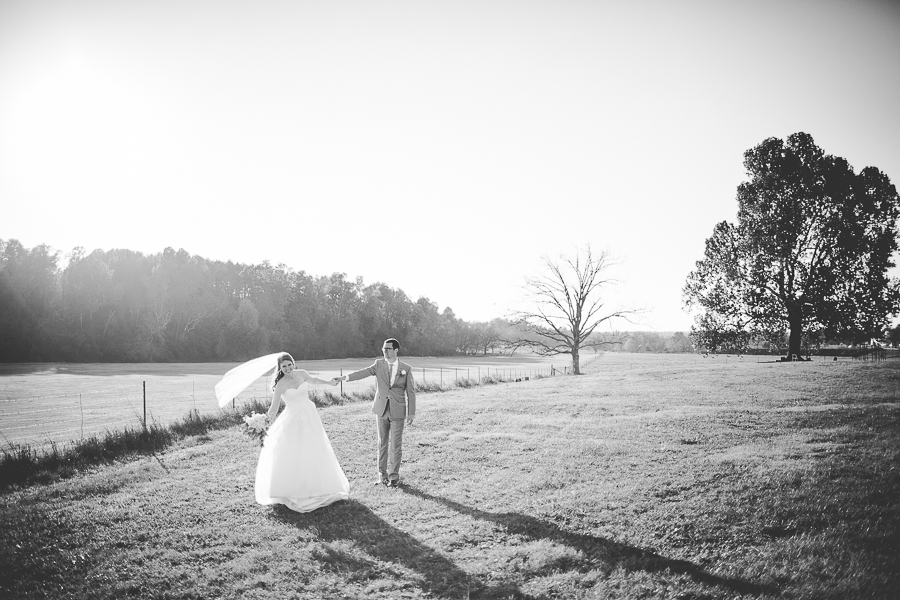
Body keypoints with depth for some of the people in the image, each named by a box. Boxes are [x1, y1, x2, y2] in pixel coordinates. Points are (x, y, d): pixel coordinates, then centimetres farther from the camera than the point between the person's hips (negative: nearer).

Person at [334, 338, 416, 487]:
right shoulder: (379, 364, 2)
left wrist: (411, 413, -3)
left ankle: (394, 477, 12)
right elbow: (364, 372, -12)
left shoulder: (406, 369, -2)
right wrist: (344, 377, -27)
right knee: (382, 443, 9)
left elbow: (410, 392, 0)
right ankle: (382, 475, 18)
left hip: (398, 411, -2)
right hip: (381, 409, 2)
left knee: (396, 445, 0)